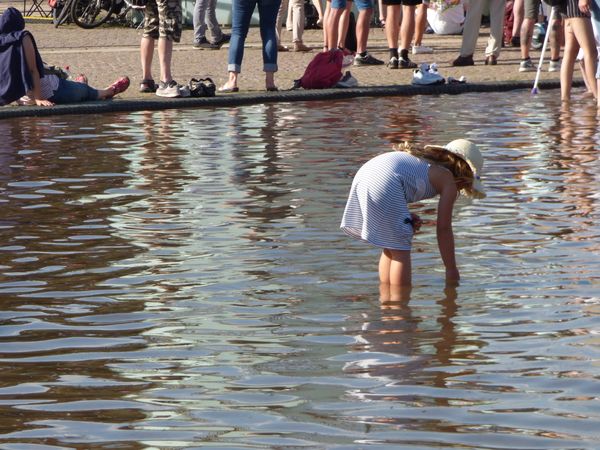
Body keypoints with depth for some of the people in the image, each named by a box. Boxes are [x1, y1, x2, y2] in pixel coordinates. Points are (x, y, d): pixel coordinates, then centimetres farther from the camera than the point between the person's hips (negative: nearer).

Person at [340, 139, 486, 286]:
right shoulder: (448, 181, 11)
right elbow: (443, 229, 10)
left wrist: (407, 216, 16)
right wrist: (451, 269, 17)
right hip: (383, 185, -9)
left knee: (389, 249, 21)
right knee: (400, 251, 3)